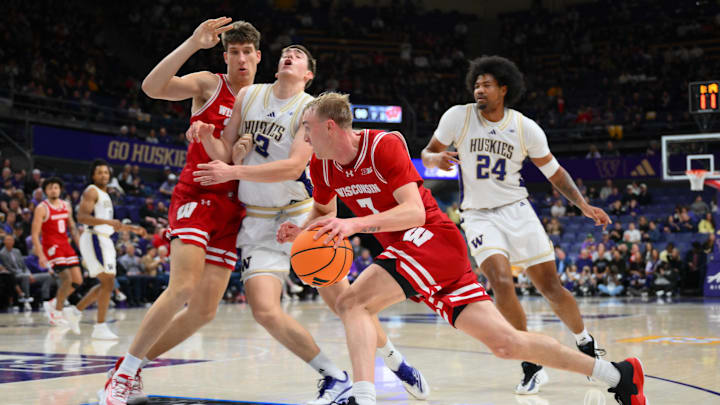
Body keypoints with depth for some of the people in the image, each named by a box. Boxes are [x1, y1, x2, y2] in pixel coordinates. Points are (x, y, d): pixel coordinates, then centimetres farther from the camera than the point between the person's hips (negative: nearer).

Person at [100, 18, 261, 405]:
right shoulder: (208, 85, 1)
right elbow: (152, 87, -17)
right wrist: (193, 43, -26)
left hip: (232, 209, 5)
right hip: (196, 195, -5)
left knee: (205, 309, -1)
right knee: (183, 287, -23)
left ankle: (133, 368, 14)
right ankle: (124, 370, -8)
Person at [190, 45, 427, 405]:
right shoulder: (248, 96, 7)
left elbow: (294, 166, -19)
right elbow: (226, 154, 9)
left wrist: (234, 172, -25)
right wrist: (206, 137, -13)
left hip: (302, 214, -3)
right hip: (258, 221, 3)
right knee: (264, 310, -14)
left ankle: (397, 364, 20)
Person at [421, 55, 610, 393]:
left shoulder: (525, 128, -4)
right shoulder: (458, 116, -6)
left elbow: (553, 171, 6)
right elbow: (427, 154, 2)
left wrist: (583, 205, -5)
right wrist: (435, 158, -22)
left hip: (517, 211, 1)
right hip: (479, 215, -1)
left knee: (552, 287, 1)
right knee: (501, 280, -24)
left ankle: (585, 343, 31)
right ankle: (532, 368, -11)